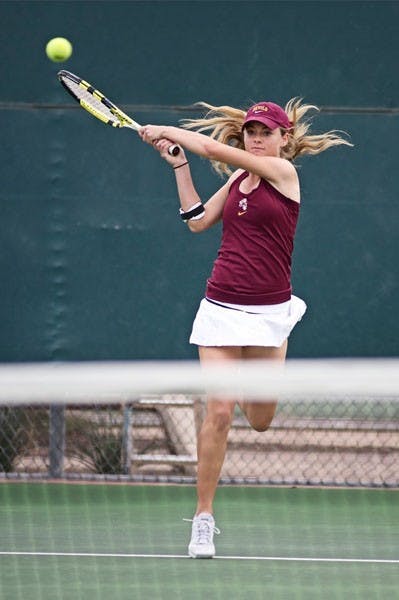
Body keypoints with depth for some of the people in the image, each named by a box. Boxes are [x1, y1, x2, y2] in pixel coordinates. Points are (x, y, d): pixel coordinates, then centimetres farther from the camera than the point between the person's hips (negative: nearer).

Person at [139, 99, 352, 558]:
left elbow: (213, 147, -11)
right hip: (221, 308, 3)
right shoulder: (238, 178, 9)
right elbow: (198, 220, 11)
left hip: (267, 310, -3)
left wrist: (165, 131, 2)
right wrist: (178, 163, 9)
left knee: (259, 419, 6)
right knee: (218, 412, -8)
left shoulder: (283, 171, -8)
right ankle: (203, 519, -3)